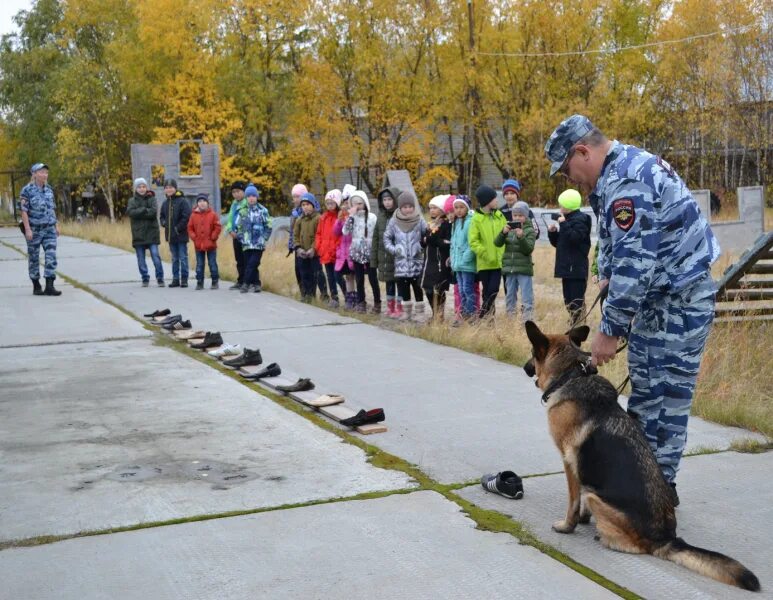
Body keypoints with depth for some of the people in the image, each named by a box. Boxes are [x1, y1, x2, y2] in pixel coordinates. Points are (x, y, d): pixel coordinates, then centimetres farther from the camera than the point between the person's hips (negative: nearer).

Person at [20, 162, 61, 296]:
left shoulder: (49, 189, 7)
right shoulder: (27, 190, -9)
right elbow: (23, 211, -12)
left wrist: (56, 225, 10)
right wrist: (27, 229, -18)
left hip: (49, 229, 4)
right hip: (34, 230, -4)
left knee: (51, 257, -8)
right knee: (34, 258, 6)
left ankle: (49, 287, -11)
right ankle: (36, 286, 18)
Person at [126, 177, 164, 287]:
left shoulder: (152, 199, 5)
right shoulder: (132, 200, 9)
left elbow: (154, 212, -12)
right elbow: (130, 212, -10)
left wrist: (139, 213, -11)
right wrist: (144, 210, -14)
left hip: (152, 233, -2)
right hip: (138, 234, 2)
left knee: (155, 256, -8)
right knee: (141, 259, 5)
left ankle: (160, 278, 0)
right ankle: (145, 279, 15)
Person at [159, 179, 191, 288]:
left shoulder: (182, 201, -10)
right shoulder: (165, 203, 11)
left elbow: (186, 217, -15)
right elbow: (162, 216, 22)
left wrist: (178, 228, -15)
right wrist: (164, 223, 2)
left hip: (181, 235, -6)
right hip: (170, 235, 6)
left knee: (183, 258, -1)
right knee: (174, 258, 13)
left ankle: (184, 279, 4)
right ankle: (175, 279, 17)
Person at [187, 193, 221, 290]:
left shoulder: (212, 214, -4)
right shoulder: (194, 215, 2)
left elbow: (218, 227, -4)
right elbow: (190, 228, 7)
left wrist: (213, 237, -9)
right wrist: (194, 237, -4)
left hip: (211, 245, -2)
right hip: (198, 245, 2)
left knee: (212, 264, 4)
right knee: (199, 265, 8)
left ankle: (215, 282, 12)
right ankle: (199, 282, 14)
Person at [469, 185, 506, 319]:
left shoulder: (499, 215, 8)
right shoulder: (477, 219, -5)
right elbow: (473, 241, -7)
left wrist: (504, 252, -3)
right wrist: (485, 254, -14)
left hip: (498, 261, 3)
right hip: (485, 263, -2)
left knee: (493, 290, -6)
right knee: (487, 292, 5)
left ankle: (483, 316, 3)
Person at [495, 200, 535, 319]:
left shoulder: (529, 230, -2)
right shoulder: (509, 228, 8)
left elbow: (529, 249, -11)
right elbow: (497, 243, -1)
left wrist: (521, 237, -25)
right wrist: (503, 232, -19)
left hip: (524, 269, -4)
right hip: (509, 268, 4)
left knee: (526, 297, -5)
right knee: (509, 296, 12)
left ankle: (527, 319, -3)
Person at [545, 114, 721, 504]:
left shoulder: (627, 181, -23)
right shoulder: (624, 167, 11)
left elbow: (633, 262, -26)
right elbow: (614, 242, 22)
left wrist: (610, 330, -20)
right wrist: (608, 278, 11)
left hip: (680, 299, -11)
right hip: (654, 295, 11)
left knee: (666, 394, -3)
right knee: (643, 387, 15)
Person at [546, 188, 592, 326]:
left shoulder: (580, 220, -9)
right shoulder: (568, 219, 19)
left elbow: (575, 238, -25)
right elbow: (558, 243, 23)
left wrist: (563, 224, -21)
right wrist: (552, 232, 6)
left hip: (576, 268, -10)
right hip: (567, 267, 10)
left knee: (576, 299, -11)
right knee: (569, 299, 11)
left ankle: (579, 326, -11)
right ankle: (573, 323, 17)